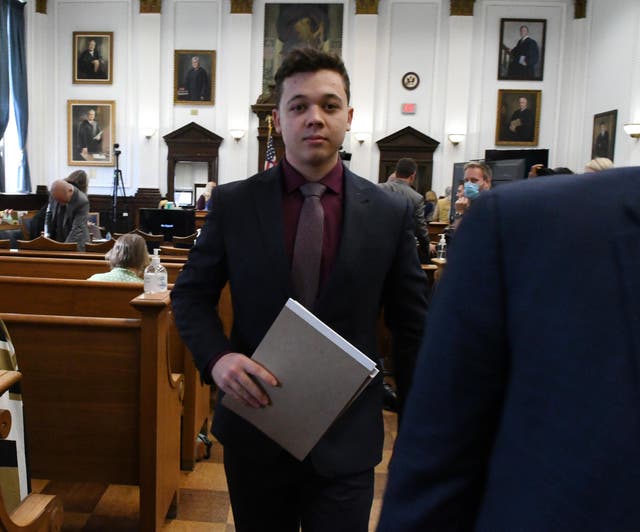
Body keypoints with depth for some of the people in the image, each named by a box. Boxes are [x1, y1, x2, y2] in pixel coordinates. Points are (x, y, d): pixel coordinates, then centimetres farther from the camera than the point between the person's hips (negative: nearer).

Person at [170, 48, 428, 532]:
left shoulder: (391, 213, -5)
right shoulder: (233, 203, -5)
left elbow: (411, 329, 1)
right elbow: (191, 294, 4)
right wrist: (216, 356, -16)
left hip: (347, 440, -1)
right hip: (255, 427, 2)